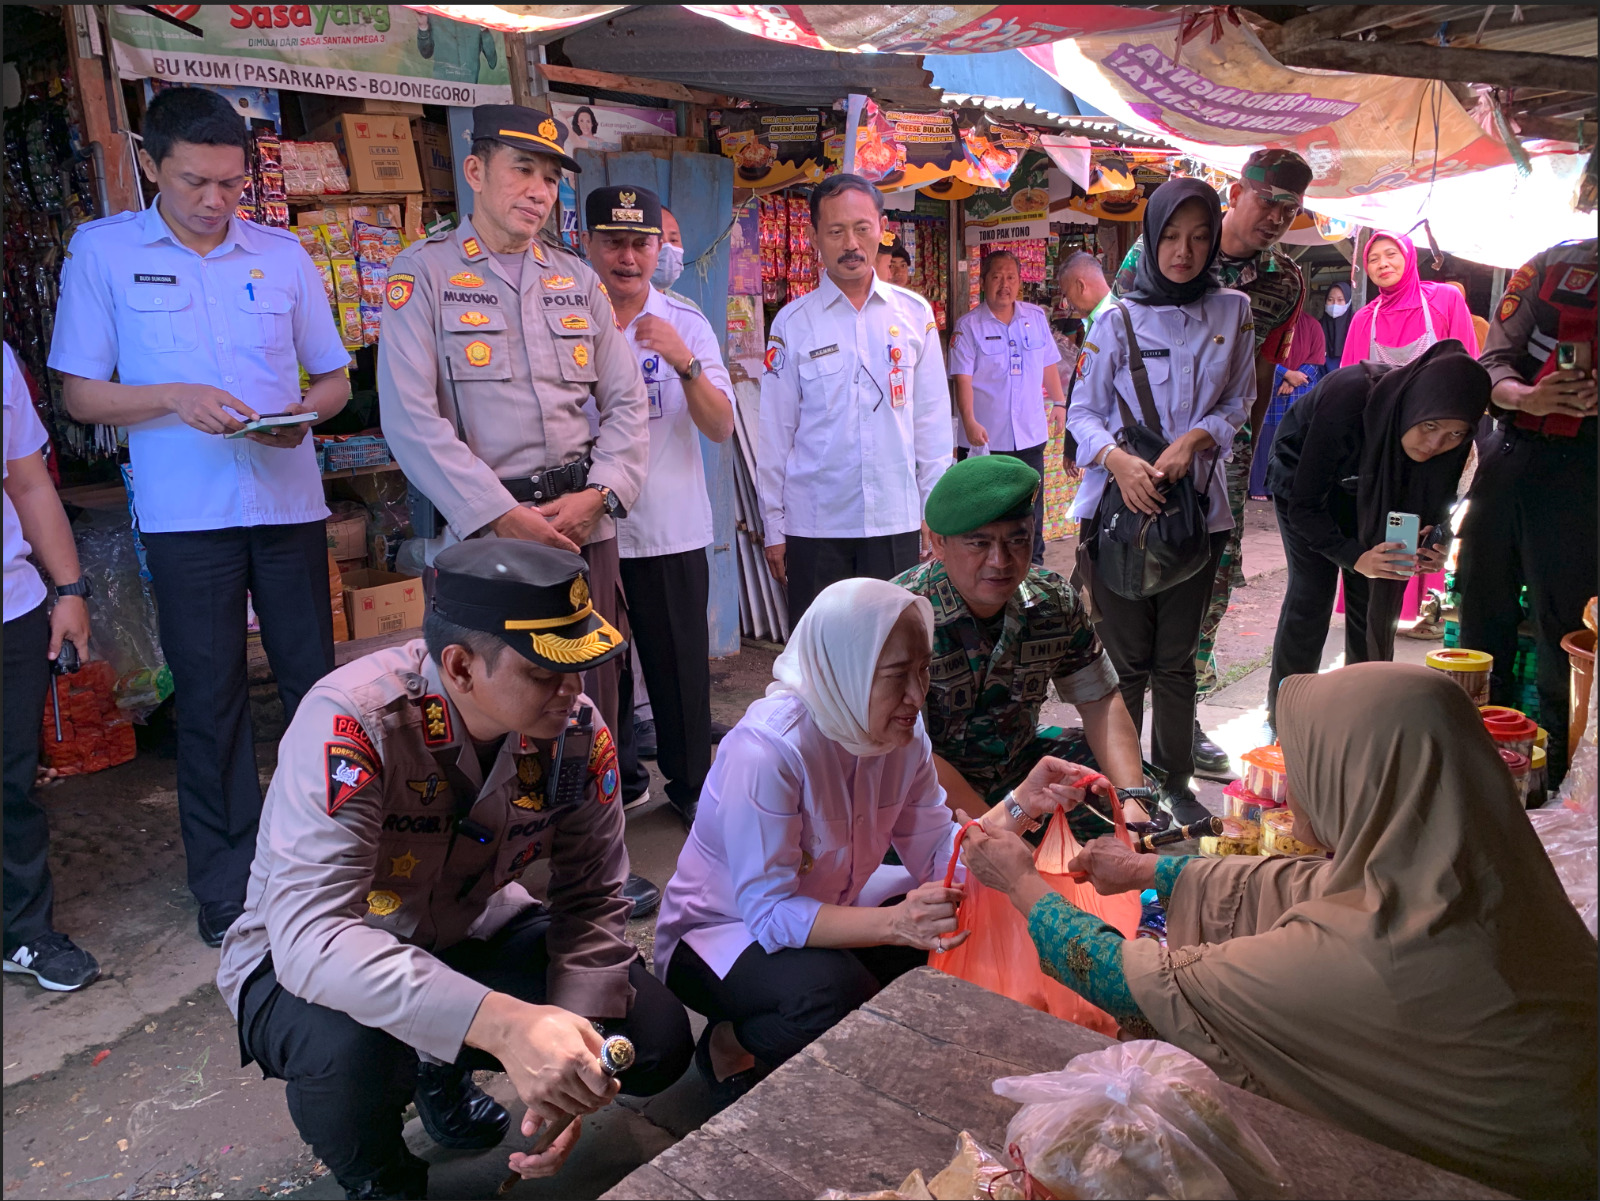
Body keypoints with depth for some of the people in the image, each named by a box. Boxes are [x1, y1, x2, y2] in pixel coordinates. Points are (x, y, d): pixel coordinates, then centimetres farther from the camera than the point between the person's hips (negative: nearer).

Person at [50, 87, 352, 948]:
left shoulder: (283, 254, 9)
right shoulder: (101, 251, 3)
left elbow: (335, 377, 13)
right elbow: (80, 393, 3)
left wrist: (305, 412, -9)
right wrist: (175, 399, -14)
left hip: (290, 505, 2)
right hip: (185, 515, -2)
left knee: (314, 683, 6)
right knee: (210, 700, 4)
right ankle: (227, 889, 17)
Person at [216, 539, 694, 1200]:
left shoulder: (576, 730, -19)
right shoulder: (351, 724, -33)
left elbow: (592, 901, -12)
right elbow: (309, 934, -41)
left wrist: (569, 1069, -27)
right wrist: (502, 1023, -53)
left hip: (468, 934, 4)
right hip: (307, 961, -4)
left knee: (656, 1040, -10)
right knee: (350, 1047, -38)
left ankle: (445, 1071, 17)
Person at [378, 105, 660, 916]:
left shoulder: (578, 282, 14)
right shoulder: (422, 275, 0)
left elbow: (626, 402, 12)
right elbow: (412, 419, -9)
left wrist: (598, 495, -5)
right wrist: (505, 516, -14)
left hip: (583, 526, 4)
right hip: (482, 530, -4)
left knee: (591, 702, 8)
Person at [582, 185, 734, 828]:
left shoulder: (686, 323, 2)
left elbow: (721, 428, -7)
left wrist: (685, 363, -22)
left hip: (672, 530, 0)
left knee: (681, 665, 9)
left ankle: (690, 784, 30)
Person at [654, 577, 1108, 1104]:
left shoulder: (902, 731, -10)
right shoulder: (766, 749, -33)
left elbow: (938, 857, -10)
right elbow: (770, 912, -34)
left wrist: (1022, 804, -24)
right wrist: (893, 924, -45)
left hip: (825, 910, 7)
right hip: (722, 930, -7)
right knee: (834, 991, -36)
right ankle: (731, 1045, -4)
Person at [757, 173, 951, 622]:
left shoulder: (915, 313, 5)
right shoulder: (792, 323, 1)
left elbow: (932, 418, 7)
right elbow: (775, 430, 2)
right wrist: (773, 527, 2)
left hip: (896, 519, 1)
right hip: (814, 523, -1)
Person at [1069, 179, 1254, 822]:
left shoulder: (1232, 311, 7)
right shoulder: (1120, 318, 0)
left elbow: (1236, 402, 10)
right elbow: (1083, 411, 1)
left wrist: (1194, 439, -9)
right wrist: (1117, 459, -19)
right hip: (1119, 504, -2)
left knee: (1177, 659, 8)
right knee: (1126, 659, 1)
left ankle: (1175, 782, 22)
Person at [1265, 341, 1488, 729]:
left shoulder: (1450, 440, -26)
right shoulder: (1351, 399, -41)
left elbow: (1435, 506, -9)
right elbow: (1304, 505, -34)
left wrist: (1435, 544, -32)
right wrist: (1356, 557, -46)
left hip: (1366, 486, 5)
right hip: (1303, 473, -4)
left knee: (1376, 598, -2)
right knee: (1311, 593, -13)